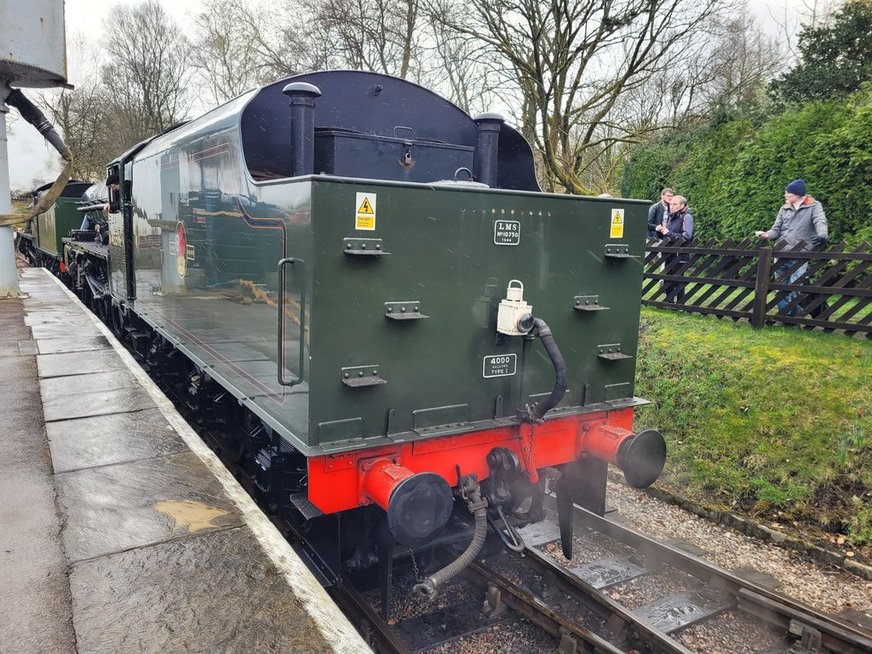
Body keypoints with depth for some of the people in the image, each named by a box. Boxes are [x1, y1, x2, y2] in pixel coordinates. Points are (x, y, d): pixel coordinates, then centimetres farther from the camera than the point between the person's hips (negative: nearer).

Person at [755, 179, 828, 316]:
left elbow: (820, 222, -13)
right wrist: (767, 235, -9)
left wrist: (822, 235, -34)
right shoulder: (784, 209, 17)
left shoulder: (814, 206, 4)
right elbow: (776, 229, 13)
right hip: (781, 254, 5)